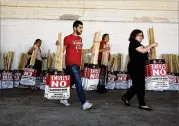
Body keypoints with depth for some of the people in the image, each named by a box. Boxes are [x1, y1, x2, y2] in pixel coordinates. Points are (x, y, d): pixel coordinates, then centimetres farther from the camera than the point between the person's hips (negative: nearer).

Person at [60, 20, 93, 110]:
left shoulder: (80, 39, 14)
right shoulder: (68, 38, -9)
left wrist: (88, 51, 11)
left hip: (77, 64, 8)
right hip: (71, 64, -8)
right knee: (79, 83, -11)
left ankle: (64, 99, 30)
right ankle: (84, 103, -10)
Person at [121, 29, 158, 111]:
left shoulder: (137, 43, 21)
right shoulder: (133, 43, -12)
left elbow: (143, 53, 18)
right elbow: (143, 50, -24)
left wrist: (150, 47, 8)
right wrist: (151, 45, -14)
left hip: (139, 67, 11)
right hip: (135, 68, -11)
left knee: (137, 85, 14)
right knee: (140, 85, -6)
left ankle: (126, 97, 24)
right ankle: (142, 104, 1)